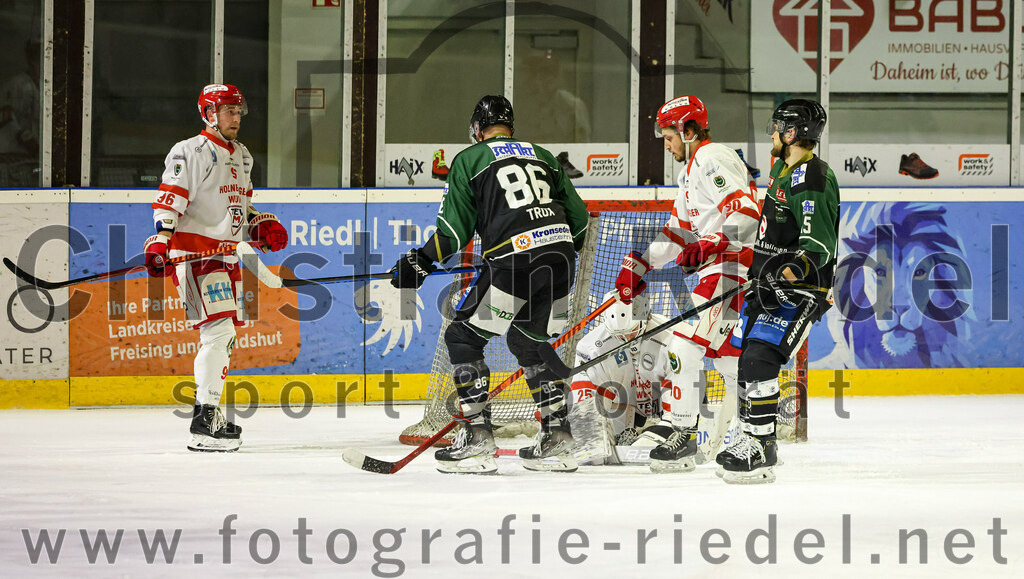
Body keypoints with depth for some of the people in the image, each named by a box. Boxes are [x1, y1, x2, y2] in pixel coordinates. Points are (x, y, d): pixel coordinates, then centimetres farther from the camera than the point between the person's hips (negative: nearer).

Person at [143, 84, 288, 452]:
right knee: (219, 329, -19)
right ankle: (204, 424, -21)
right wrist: (160, 241, -29)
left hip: (226, 256, 10)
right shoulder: (192, 152, -10)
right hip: (194, 252, -10)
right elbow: (170, 199, -18)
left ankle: (209, 413, 27)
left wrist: (259, 225, 13)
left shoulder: (241, 157, 19)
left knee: (224, 333, 15)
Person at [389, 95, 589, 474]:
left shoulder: (469, 160, 11)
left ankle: (477, 438, -3)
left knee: (463, 336, 7)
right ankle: (556, 439, 17)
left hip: (514, 260, -6)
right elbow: (578, 218, 22)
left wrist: (421, 262, 13)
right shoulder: (543, 157, 25)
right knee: (528, 339, 24)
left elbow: (455, 228, 3)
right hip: (561, 257, 6)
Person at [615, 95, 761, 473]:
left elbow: (746, 210, -24)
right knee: (727, 352, 14)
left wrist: (709, 245, -32)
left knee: (686, 344, -14)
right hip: (717, 269, 11)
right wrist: (639, 267, 23)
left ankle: (683, 435, -14)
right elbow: (678, 230, 27)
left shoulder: (712, 160, -11)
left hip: (731, 266, -11)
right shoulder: (691, 171, 23)